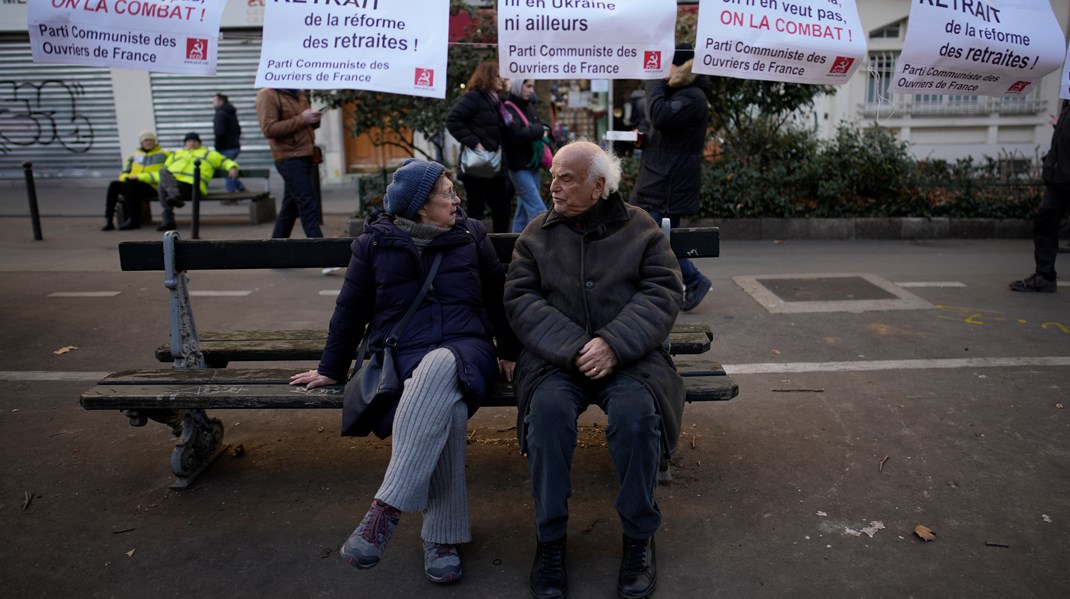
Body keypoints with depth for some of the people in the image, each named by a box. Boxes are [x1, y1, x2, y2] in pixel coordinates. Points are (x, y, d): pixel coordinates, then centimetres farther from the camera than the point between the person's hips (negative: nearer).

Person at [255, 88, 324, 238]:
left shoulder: (299, 94, 17)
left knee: (291, 207, 12)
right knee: (308, 207, -13)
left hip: (305, 156, 8)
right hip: (290, 159, -8)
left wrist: (314, 120, 2)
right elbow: (269, 129, -17)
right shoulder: (267, 95, -7)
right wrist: (301, 119, -19)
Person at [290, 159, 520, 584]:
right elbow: (350, 309, 12)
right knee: (448, 406, -36)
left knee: (439, 368, -39)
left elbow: (498, 295, 16)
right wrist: (331, 369, 15)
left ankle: (387, 508, -40)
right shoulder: (375, 243, 7)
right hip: (400, 355, 0)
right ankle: (443, 535, -27)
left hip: (465, 350, 0)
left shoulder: (471, 234, 11)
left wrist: (511, 352, 13)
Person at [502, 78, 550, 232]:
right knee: (538, 210, -13)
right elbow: (516, 135, -23)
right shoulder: (508, 109, -11)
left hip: (533, 165, 8)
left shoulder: (529, 106, 14)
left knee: (525, 208, 14)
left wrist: (543, 130, -4)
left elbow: (542, 127, 20)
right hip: (520, 167, -8)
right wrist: (538, 130, -10)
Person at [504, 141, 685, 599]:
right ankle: (549, 539, -9)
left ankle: (639, 536, -5)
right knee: (548, 411, -30)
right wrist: (573, 349, -17)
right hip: (555, 356, 1)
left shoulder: (641, 228, 7)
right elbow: (521, 301, -1)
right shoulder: (536, 235, 10)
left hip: (628, 355, 0)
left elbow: (664, 293, -4)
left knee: (635, 413, -30)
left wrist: (613, 344, -20)